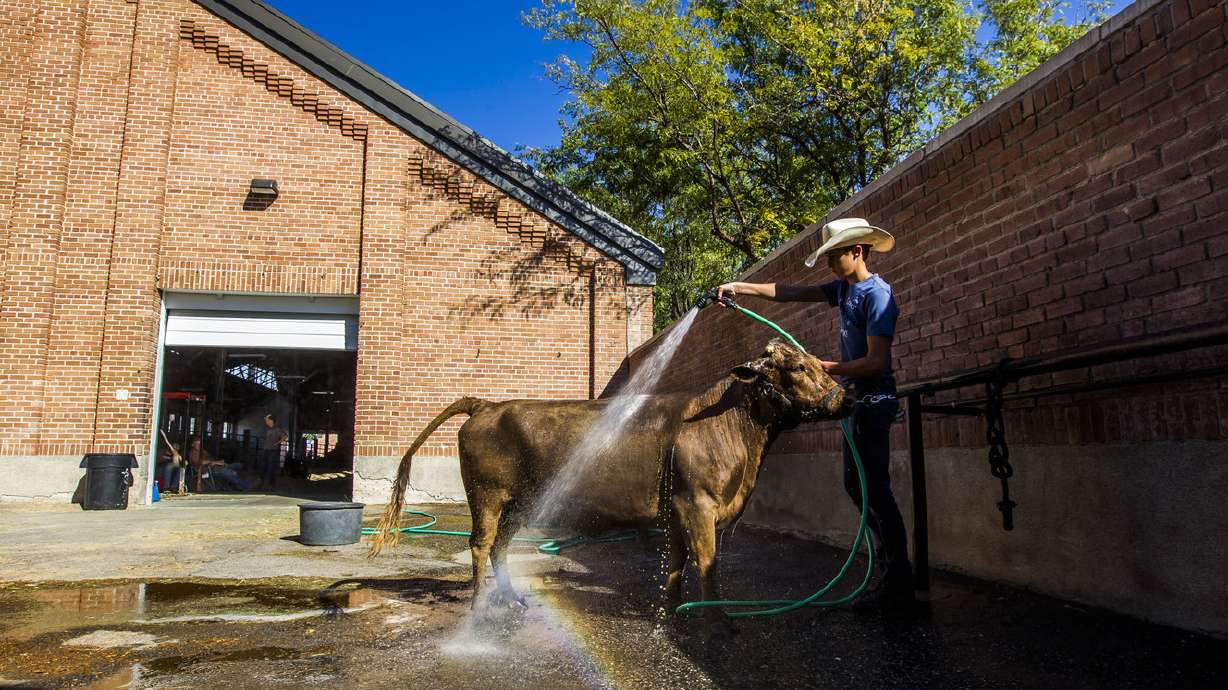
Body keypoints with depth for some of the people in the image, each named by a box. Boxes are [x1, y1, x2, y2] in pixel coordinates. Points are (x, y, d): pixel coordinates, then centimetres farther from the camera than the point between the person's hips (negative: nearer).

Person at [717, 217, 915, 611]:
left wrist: (824, 368, -22)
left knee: (875, 489, -8)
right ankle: (893, 569, 24)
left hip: (874, 399, -10)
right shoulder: (844, 288, 11)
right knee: (856, 484, 14)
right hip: (858, 400, 10)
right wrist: (740, 288, 7)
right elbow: (791, 293, 13)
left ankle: (898, 588, -1)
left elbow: (877, 361, -22)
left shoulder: (876, 294, -16)